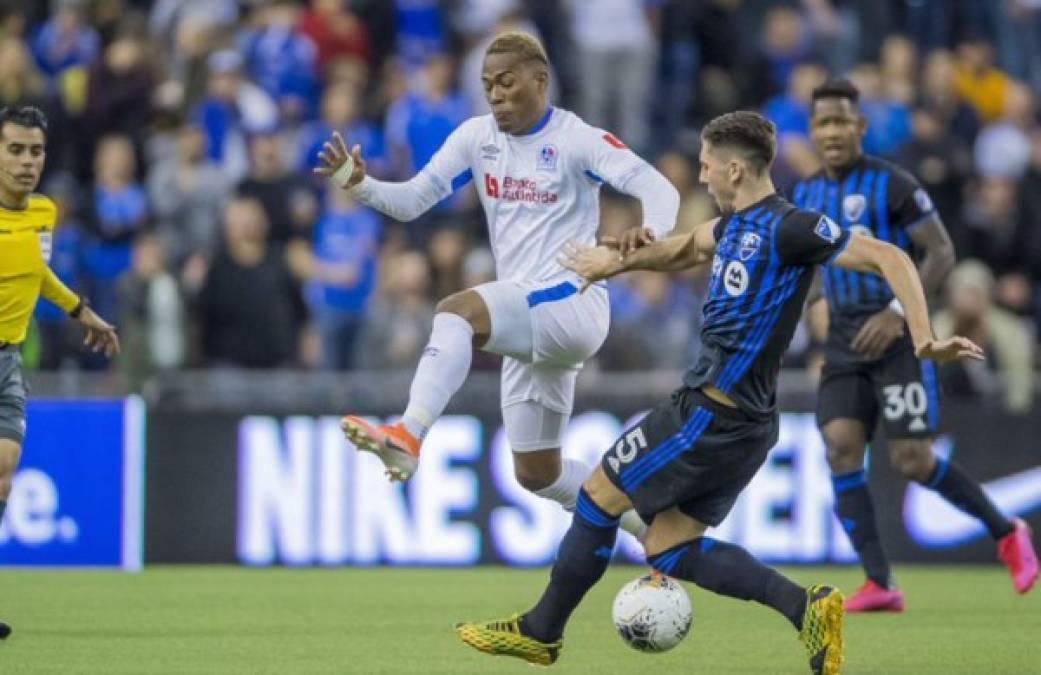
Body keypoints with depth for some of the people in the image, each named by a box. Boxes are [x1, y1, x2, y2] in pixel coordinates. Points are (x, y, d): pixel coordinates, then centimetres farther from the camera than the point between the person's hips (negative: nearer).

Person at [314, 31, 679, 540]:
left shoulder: (576, 140, -8)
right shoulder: (477, 137, 8)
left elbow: (658, 188, -17)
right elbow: (412, 200, 7)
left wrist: (651, 233, -39)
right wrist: (359, 185, -13)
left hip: (572, 303, -8)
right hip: (526, 325, 8)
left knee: (458, 309, -35)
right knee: (536, 474, 13)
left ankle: (408, 438, -50)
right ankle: (651, 525, 32)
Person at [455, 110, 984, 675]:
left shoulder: (787, 228, -15)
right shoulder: (736, 225, 12)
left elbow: (888, 258, -17)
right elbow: (689, 247, 36)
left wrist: (924, 340, -26)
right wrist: (618, 262, 45)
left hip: (713, 415, -9)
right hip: (736, 423, 9)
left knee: (598, 497, 3)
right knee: (669, 550, 8)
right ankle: (806, 608, -2)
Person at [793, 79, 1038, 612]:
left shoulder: (892, 184, -9)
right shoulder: (806, 195, 10)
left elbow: (942, 254, -10)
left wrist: (897, 313, -20)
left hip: (899, 339, -5)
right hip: (844, 344, 5)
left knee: (912, 461, -9)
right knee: (841, 447, -14)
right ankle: (879, 584, -14)